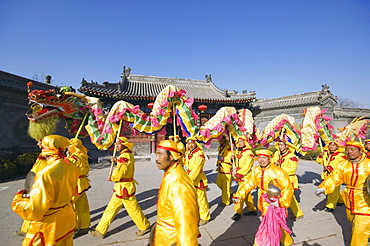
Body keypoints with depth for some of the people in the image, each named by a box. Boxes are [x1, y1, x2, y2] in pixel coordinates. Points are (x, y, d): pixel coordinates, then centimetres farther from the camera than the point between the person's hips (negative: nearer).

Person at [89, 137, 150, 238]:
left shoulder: (124, 156, -22)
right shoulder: (128, 155, 11)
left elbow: (119, 173, -26)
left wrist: (111, 177, -7)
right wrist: (116, 161, 7)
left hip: (124, 188, -10)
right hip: (120, 188, 10)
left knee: (133, 209, 5)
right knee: (111, 208, 16)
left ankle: (145, 227, 24)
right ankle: (101, 231, 28)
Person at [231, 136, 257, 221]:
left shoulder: (249, 152, -15)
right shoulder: (237, 151, 8)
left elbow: (247, 166, -20)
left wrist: (239, 173, -22)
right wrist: (234, 158, 0)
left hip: (246, 176, -8)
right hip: (239, 175, 8)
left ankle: (238, 212, 3)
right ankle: (253, 210, 32)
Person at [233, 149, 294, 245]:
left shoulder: (278, 171, -19)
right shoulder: (256, 170, -3)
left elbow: (288, 188, -14)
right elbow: (248, 183, 1)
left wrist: (281, 202, -23)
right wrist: (238, 196, -7)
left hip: (275, 203, -5)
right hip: (264, 204, 5)